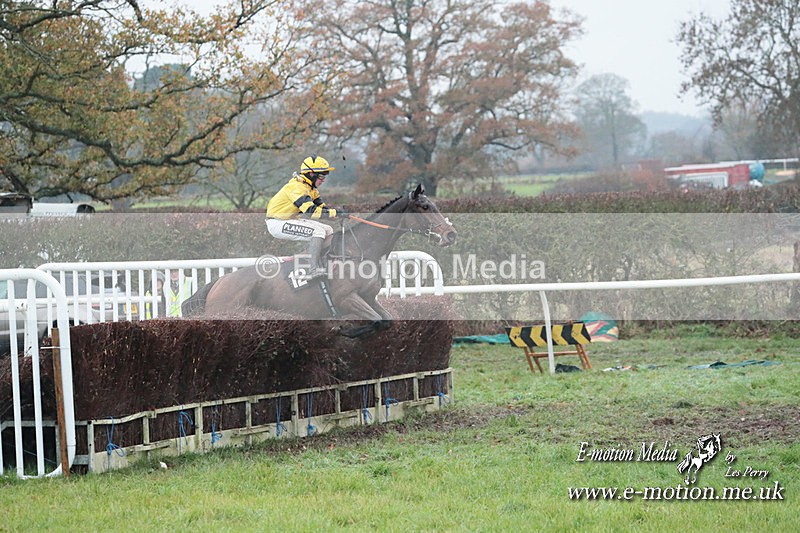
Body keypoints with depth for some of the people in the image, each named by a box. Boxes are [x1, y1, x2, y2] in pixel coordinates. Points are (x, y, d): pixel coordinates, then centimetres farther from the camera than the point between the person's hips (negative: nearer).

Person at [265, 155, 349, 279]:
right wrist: (335, 213, -34)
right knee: (318, 231, -25)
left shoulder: (310, 187, 8)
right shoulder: (297, 187, -24)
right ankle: (313, 270, -29)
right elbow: (311, 211, -34)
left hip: (290, 220, 10)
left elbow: (321, 206, 8)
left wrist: (335, 210, -13)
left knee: (328, 231, 5)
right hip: (277, 224, -10)